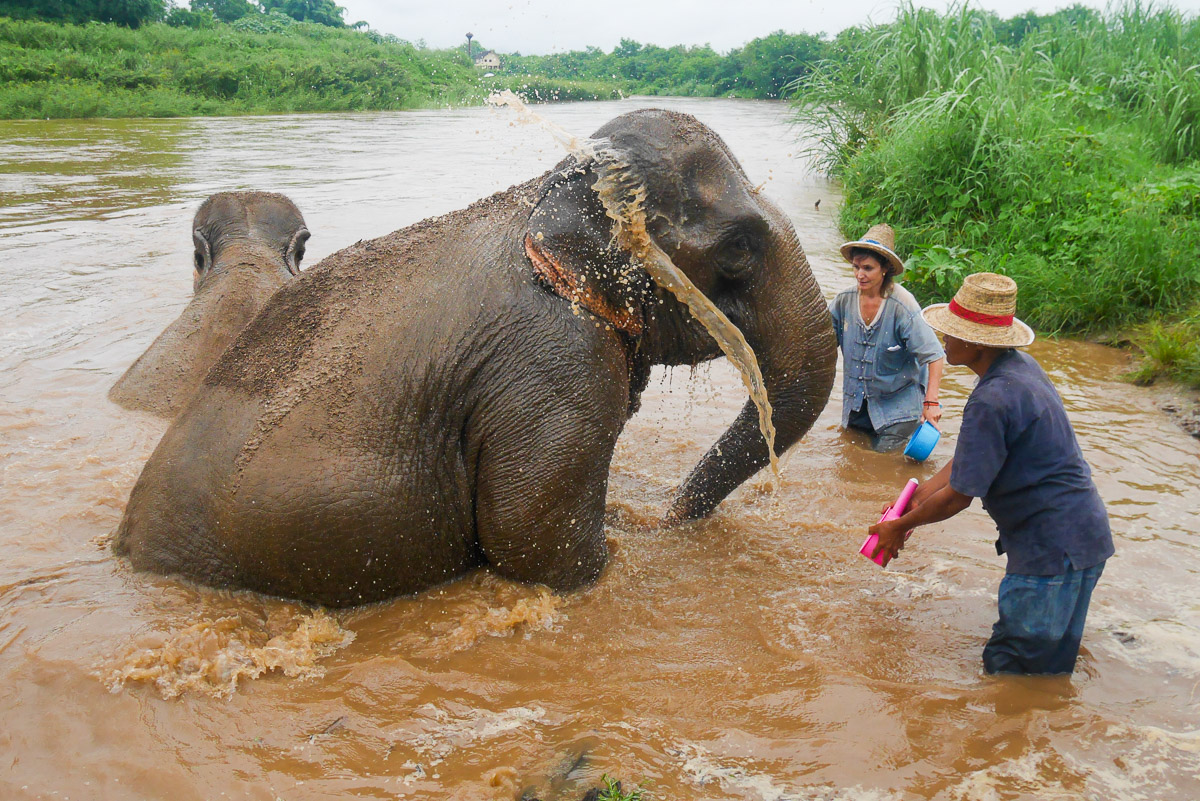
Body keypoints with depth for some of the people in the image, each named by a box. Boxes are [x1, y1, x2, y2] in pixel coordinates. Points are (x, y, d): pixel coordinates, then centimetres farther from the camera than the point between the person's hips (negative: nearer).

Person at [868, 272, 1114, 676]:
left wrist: (899, 528, -4)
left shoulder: (992, 400, -25)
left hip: (1054, 549, -11)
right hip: (1077, 533, 11)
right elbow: (971, 454, 16)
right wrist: (923, 493, 13)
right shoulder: (1021, 366, 7)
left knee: (1011, 671, -2)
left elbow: (958, 496, -18)